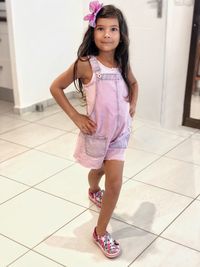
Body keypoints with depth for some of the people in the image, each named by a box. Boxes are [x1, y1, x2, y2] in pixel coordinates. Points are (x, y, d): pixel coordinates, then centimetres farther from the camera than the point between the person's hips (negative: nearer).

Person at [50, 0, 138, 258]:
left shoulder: (122, 63, -4)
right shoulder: (85, 64, -18)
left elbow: (133, 83, 19)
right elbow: (56, 87, -11)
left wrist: (132, 106, 4)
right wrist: (76, 117, -14)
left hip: (119, 132, 3)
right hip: (96, 132, -3)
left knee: (115, 182, -1)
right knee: (98, 170, 21)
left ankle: (101, 232, 17)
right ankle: (93, 190, 59)